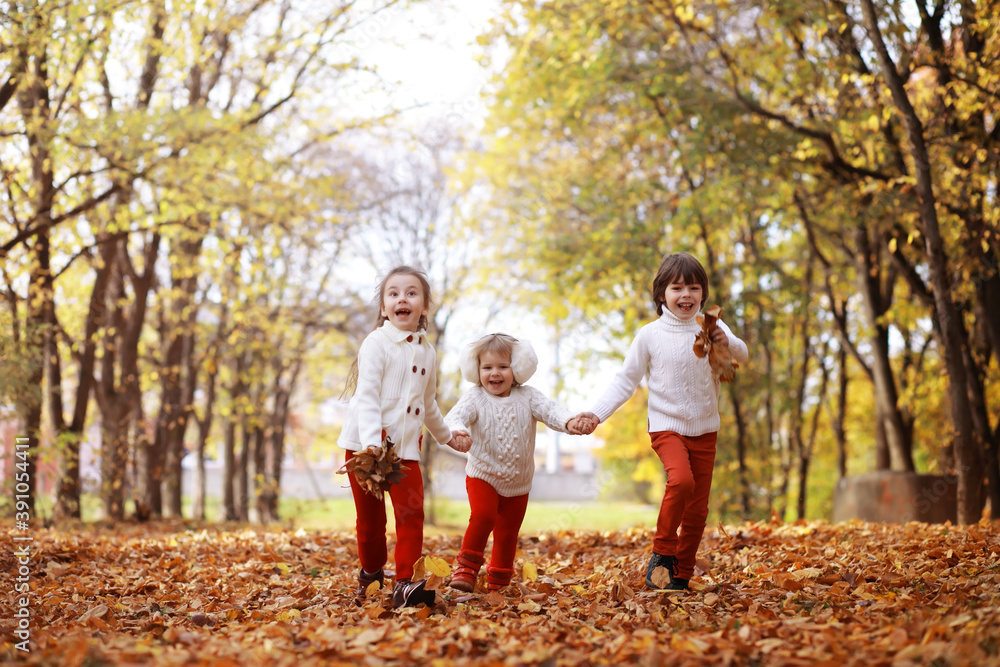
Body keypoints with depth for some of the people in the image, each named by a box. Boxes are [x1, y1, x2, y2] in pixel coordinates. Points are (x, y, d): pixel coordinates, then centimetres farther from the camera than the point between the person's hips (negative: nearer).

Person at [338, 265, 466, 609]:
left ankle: (405, 583, -11)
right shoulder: (376, 344, -7)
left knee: (412, 512, -12)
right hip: (366, 445, -4)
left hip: (406, 447, 4)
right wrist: (371, 444, -29)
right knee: (370, 517, 6)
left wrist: (446, 435, 38)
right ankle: (371, 572, 30)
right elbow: (366, 397, -16)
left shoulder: (427, 352, 11)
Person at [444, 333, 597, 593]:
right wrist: (458, 432, -52)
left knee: (508, 532, 9)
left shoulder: (527, 397, -5)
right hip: (483, 475, -2)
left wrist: (570, 422, -42)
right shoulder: (475, 398, -11)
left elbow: (550, 410, -19)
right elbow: (455, 416, -27)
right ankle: (467, 568, -8)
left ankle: (498, 583, 28)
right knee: (482, 516, -25)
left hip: (518, 482, 3)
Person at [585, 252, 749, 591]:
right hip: (667, 426, -3)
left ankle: (682, 574, 21)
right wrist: (596, 413, -9)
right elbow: (625, 381, 0)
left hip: (705, 429, 3)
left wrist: (728, 343, -30)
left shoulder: (711, 328, 0)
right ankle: (662, 553, -11)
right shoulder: (649, 335, -5)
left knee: (698, 508, 6)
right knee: (681, 480, -29)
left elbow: (742, 357, -9)